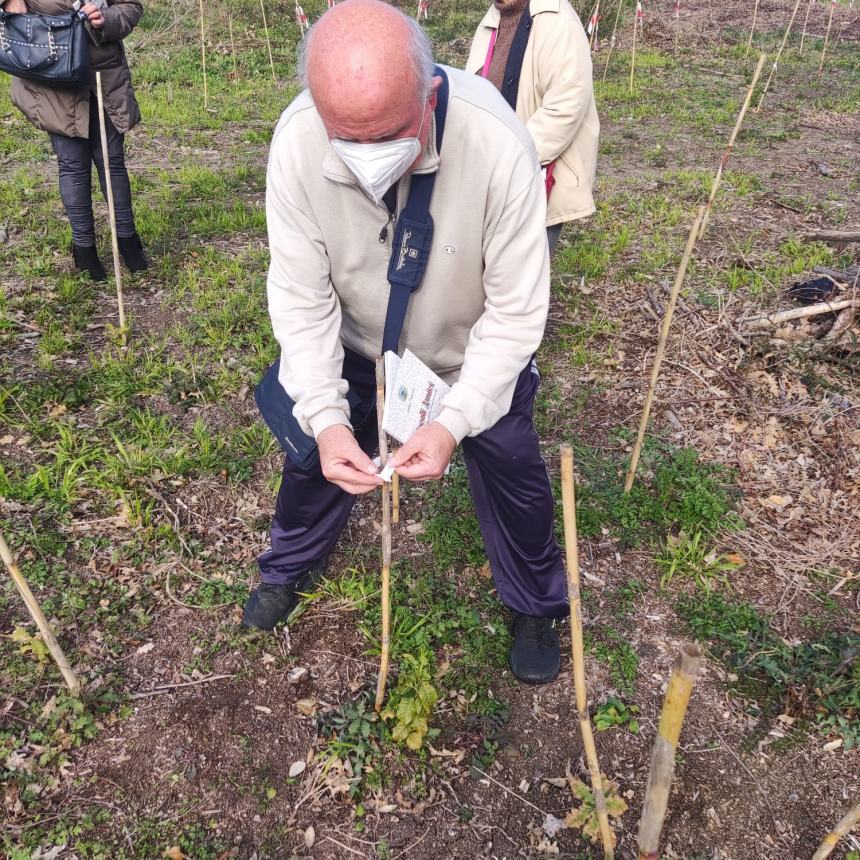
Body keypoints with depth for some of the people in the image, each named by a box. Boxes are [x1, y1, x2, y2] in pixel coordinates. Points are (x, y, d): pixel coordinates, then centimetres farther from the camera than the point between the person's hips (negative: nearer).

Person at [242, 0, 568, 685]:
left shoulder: (498, 144, -36)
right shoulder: (296, 142, -29)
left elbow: (516, 311, -28)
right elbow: (302, 296, -21)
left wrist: (454, 422, -35)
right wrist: (325, 417, -31)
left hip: (477, 355, -2)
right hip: (358, 348, 2)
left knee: (511, 474, 6)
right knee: (313, 449, 14)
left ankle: (536, 607, 36)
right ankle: (290, 569, 46)